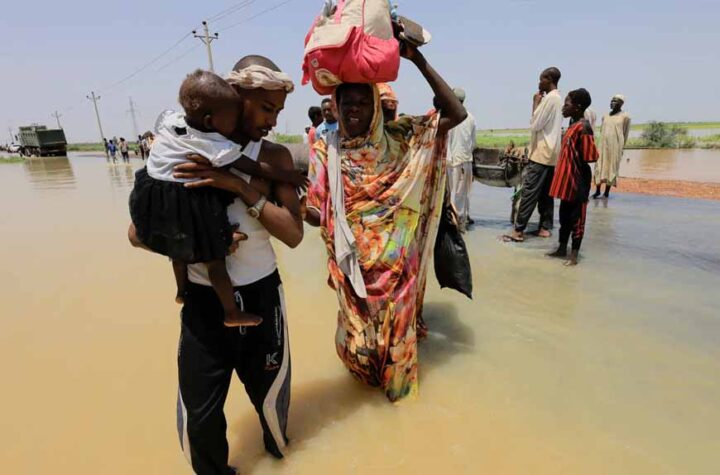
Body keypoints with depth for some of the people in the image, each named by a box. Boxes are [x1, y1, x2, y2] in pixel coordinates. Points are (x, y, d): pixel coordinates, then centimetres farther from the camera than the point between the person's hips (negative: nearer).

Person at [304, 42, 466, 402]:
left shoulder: (399, 140, -5)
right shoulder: (328, 151, -5)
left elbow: (457, 114, -12)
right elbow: (317, 215, -6)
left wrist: (418, 60, -17)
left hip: (395, 261, 0)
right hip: (353, 264, 0)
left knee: (395, 325, 16)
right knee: (359, 328, 16)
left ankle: (394, 376, 46)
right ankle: (366, 370, 49)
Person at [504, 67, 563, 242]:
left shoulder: (549, 98, -13)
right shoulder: (558, 99, 17)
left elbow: (535, 125, -13)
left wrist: (535, 103, -6)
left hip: (542, 153, -10)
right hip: (551, 153, 10)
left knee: (529, 192, -11)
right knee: (546, 192, 10)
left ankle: (518, 230, -11)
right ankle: (545, 227, 13)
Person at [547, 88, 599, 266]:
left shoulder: (583, 127, -17)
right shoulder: (573, 124, 11)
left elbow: (588, 158, -20)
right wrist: (563, 177, 16)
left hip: (577, 179, -9)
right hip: (567, 178, 9)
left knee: (576, 217, 1)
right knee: (564, 215, 16)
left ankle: (574, 255, 12)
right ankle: (562, 249, 28)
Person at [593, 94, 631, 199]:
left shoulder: (625, 116, 0)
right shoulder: (605, 116, 12)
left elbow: (626, 133, 4)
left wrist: (622, 147, 3)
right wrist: (603, 142, 12)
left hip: (616, 145, -4)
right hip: (603, 144, 4)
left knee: (612, 167, 0)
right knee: (600, 166, 0)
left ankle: (607, 192, 3)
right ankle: (597, 191, 5)